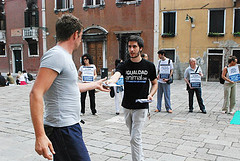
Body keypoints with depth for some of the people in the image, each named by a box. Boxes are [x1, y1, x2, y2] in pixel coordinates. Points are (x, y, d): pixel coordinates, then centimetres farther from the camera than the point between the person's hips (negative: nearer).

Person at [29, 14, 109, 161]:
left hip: (70, 125, 10)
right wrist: (40, 136, -28)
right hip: (63, 129, -10)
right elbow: (36, 93, -23)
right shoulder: (56, 55, -16)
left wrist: (95, 84, 44)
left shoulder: (64, 57, 16)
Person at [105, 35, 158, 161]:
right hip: (127, 106, 3)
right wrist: (110, 81, -48)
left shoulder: (149, 66, -2)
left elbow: (155, 83, 11)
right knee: (134, 136, 17)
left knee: (135, 138, -9)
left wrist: (150, 95, -9)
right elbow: (116, 75, -24)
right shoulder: (124, 65, -2)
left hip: (141, 107, -3)